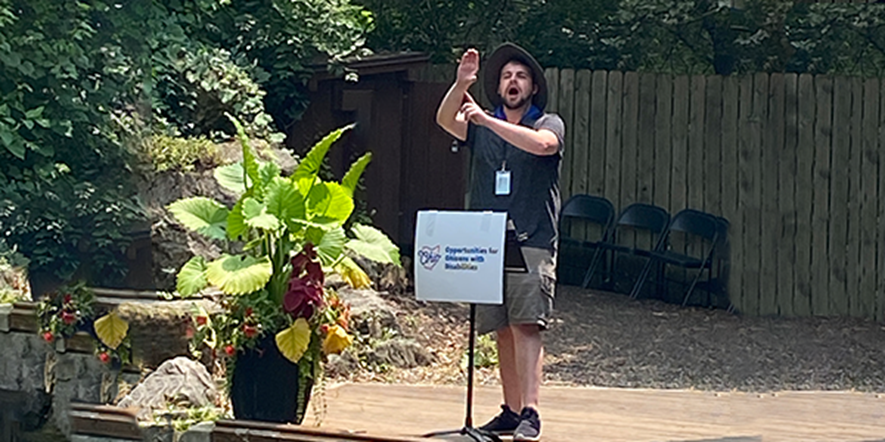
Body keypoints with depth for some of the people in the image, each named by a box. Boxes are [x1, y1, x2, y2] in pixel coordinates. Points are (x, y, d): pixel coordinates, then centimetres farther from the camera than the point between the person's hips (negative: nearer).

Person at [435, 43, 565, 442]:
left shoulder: (550, 124, 6)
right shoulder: (482, 127, 16)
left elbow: (540, 143, -17)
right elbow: (445, 120, -2)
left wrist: (487, 120, -16)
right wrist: (461, 84, -20)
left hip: (532, 244, -4)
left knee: (526, 325, -15)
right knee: (501, 331, 6)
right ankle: (511, 410, 14)